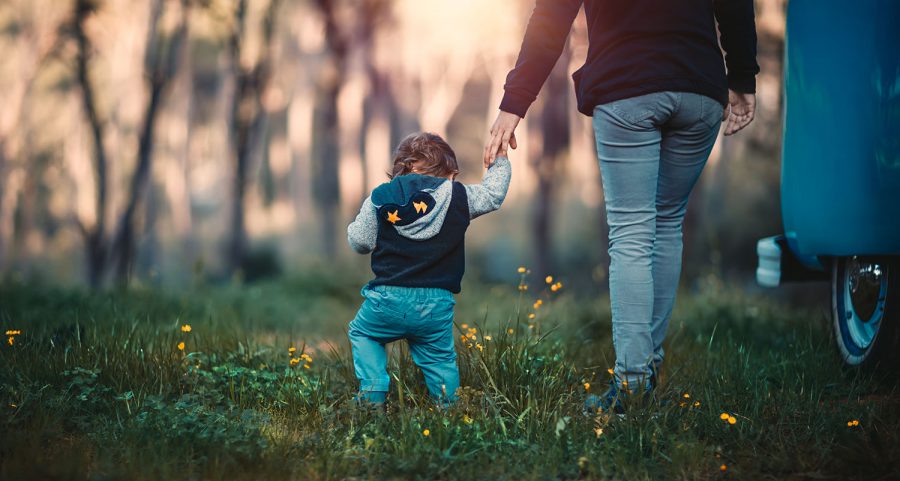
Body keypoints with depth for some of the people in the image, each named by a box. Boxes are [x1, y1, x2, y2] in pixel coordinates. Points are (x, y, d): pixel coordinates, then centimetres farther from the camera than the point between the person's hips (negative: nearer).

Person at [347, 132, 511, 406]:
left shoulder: (380, 198, 1)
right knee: (440, 358, 21)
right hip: (437, 306, 0)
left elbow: (359, 242, 5)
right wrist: (499, 161, 34)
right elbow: (493, 194, 17)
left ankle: (373, 392, 11)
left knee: (361, 333, 25)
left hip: (388, 300, 0)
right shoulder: (458, 196, 0)